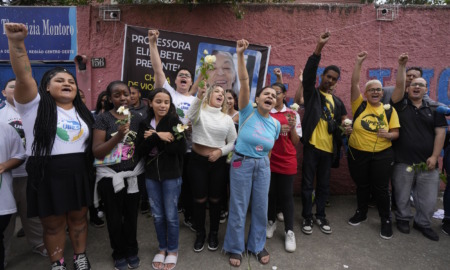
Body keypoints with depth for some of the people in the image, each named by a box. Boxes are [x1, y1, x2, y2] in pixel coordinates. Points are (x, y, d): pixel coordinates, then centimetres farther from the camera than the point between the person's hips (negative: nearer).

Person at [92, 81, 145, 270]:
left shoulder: (137, 117, 2)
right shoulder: (103, 118, -9)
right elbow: (96, 152, -15)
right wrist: (118, 137, -27)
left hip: (133, 174, 3)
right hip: (110, 175, -2)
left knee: (131, 215, 15)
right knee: (115, 217, 12)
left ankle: (132, 251, 36)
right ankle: (119, 253, 34)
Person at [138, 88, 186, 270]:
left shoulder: (174, 121, -8)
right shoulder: (145, 124, 3)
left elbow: (181, 149, -18)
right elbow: (141, 150, -6)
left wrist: (154, 138, -16)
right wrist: (158, 137, -19)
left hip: (171, 175, -3)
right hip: (151, 175, 3)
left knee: (171, 215, 7)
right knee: (157, 215, 14)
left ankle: (173, 250, 28)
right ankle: (162, 248, 34)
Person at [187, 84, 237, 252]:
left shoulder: (227, 119, 5)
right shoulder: (199, 111, -3)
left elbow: (233, 142, 6)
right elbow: (190, 116, -28)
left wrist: (221, 151, -12)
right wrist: (199, 97, -43)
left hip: (218, 162, 2)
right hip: (198, 160, -2)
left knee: (215, 200, 12)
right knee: (199, 199, 8)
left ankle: (213, 233, 31)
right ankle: (200, 234, 28)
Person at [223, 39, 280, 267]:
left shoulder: (276, 124, 2)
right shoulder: (247, 112, -10)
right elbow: (244, 82, -21)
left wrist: (262, 162, 12)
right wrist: (240, 55, -29)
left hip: (263, 165, 4)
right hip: (242, 163, -4)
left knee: (261, 207, 13)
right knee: (238, 208, 6)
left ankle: (257, 245, 34)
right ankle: (235, 248, 26)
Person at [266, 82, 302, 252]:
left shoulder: (293, 114, 3)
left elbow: (296, 142, 3)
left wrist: (292, 127, -15)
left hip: (287, 162, 0)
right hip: (269, 160, 1)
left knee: (287, 196, 3)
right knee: (270, 193, 11)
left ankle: (289, 232, 15)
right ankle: (271, 222, 33)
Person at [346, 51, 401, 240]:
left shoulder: (389, 110, 2)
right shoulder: (359, 105, -1)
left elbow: (396, 133, 2)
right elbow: (354, 83, -9)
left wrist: (388, 135, -20)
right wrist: (359, 62, -13)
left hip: (382, 155, 0)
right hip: (357, 153, 0)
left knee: (381, 188, 5)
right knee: (362, 186, 15)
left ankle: (386, 220, 23)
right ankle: (361, 213, 35)